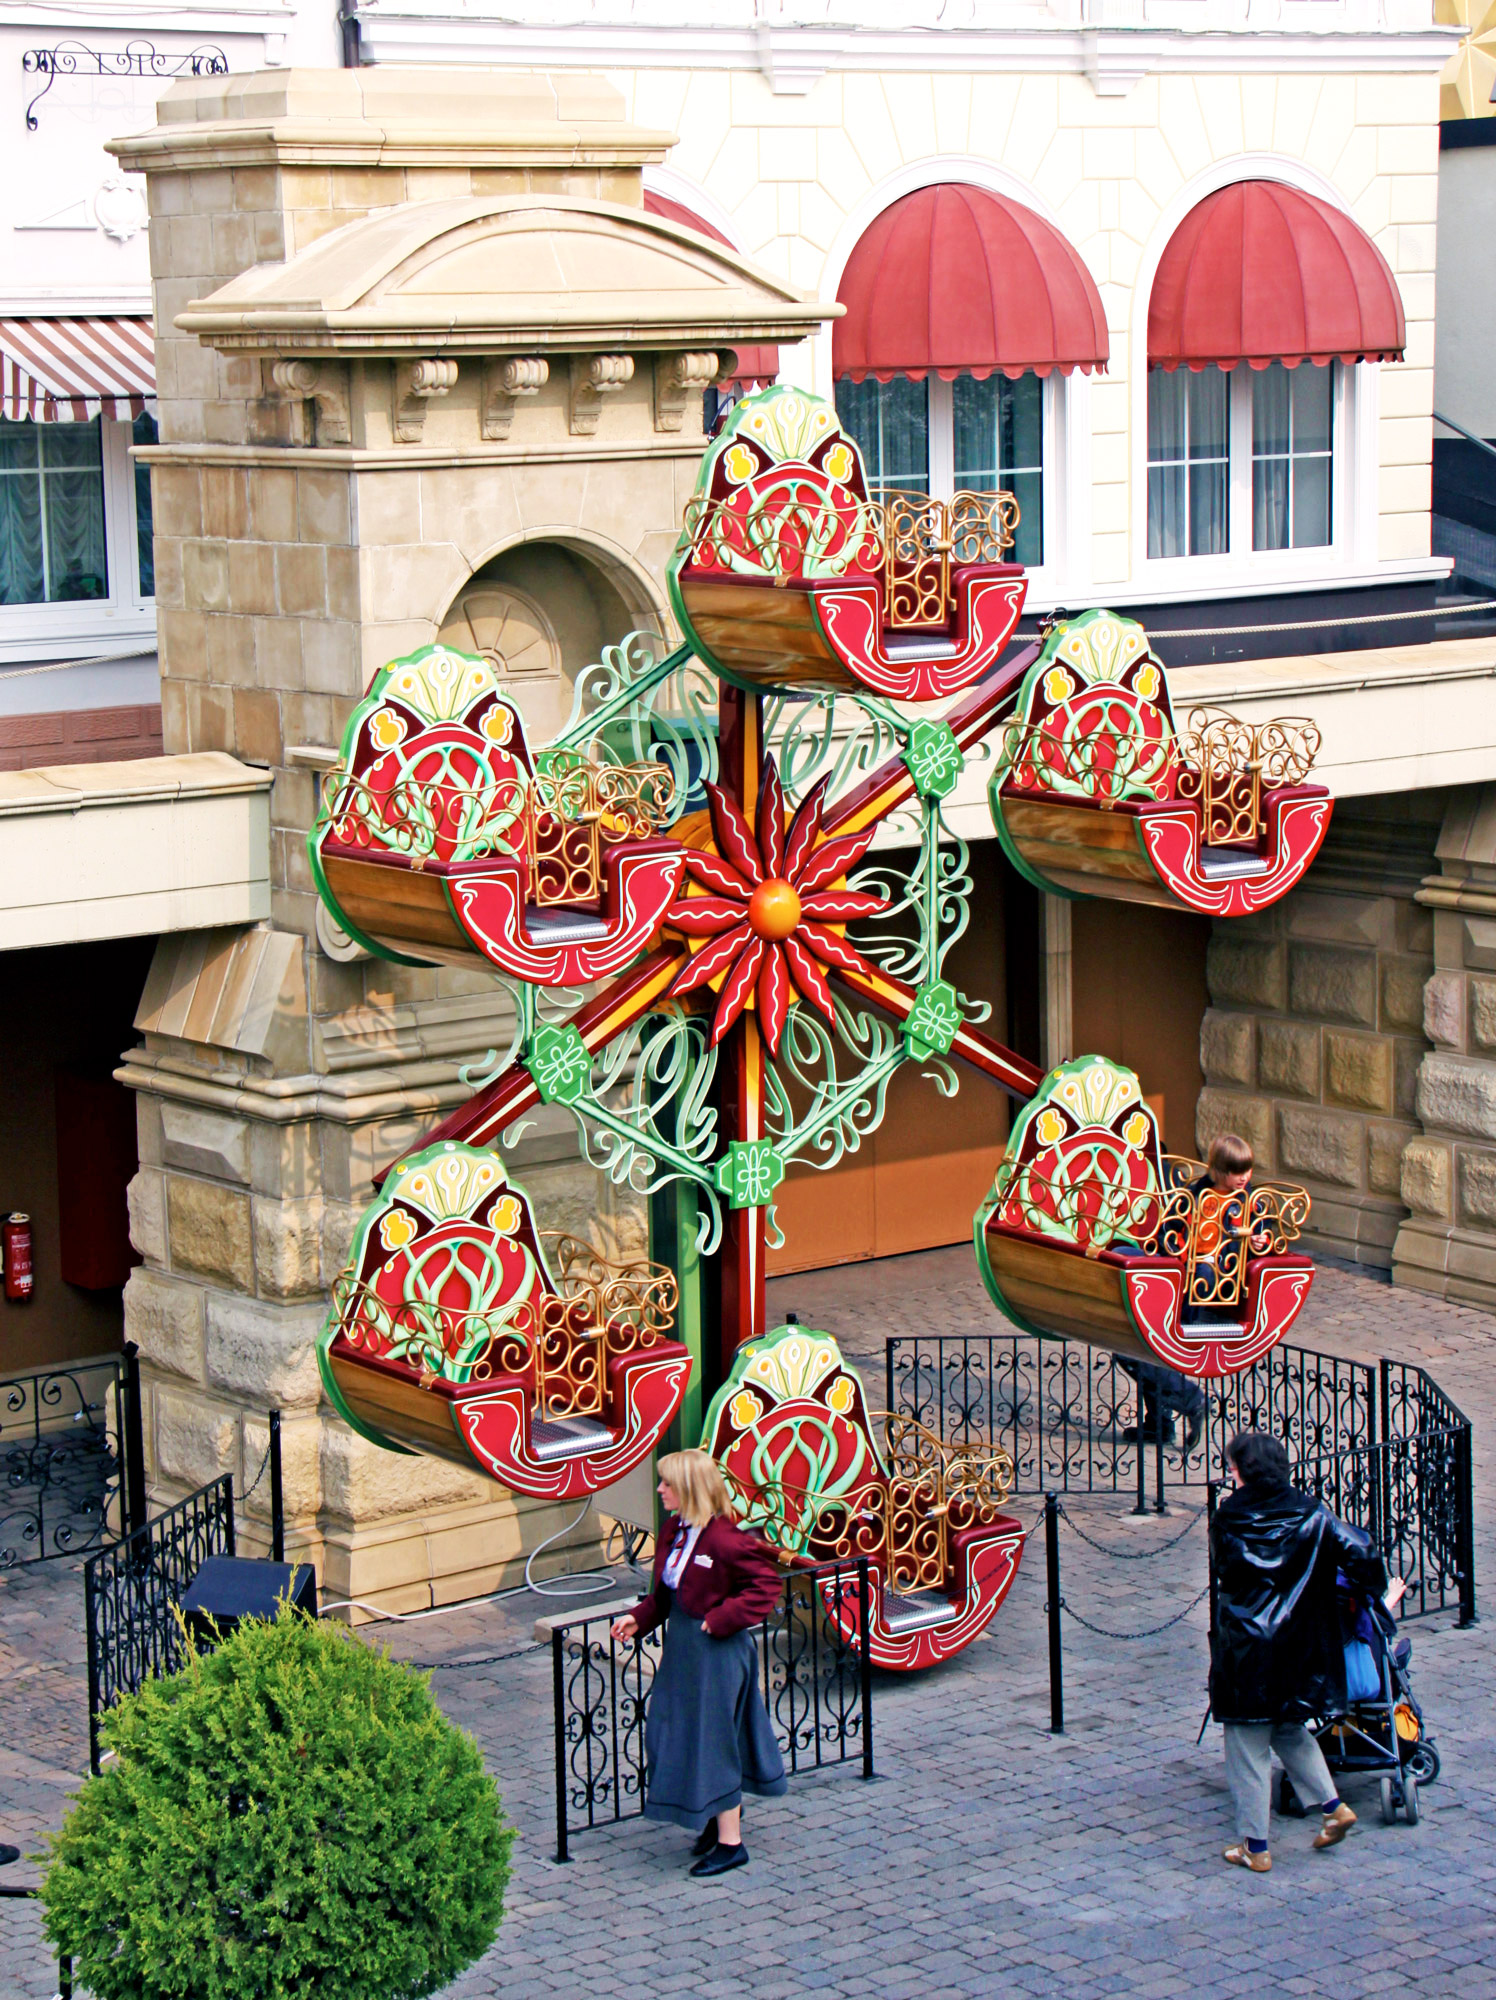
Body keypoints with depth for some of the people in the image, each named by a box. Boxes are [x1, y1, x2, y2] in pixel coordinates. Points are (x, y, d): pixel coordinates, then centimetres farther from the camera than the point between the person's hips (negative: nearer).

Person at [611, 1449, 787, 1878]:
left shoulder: (725, 1540, -22)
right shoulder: (673, 1533, 4)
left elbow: (766, 1585, -18)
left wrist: (724, 1618, -21)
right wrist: (638, 1619, 1)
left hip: (716, 1651, -9)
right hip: (681, 1646, 9)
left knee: (712, 1741, -2)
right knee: (673, 1733, 17)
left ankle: (730, 1843, 10)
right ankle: (718, 1819, 34)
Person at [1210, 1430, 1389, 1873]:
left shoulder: (1228, 1518, -9)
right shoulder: (1311, 1513, -4)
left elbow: (1222, 1570, 3)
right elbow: (1359, 1552, -12)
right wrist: (1376, 1590, 6)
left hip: (1244, 1650, -4)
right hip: (1300, 1649, 4)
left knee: (1247, 1749, 6)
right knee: (1290, 1730, 26)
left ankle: (1254, 1846, 11)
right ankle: (1332, 1806, 17)